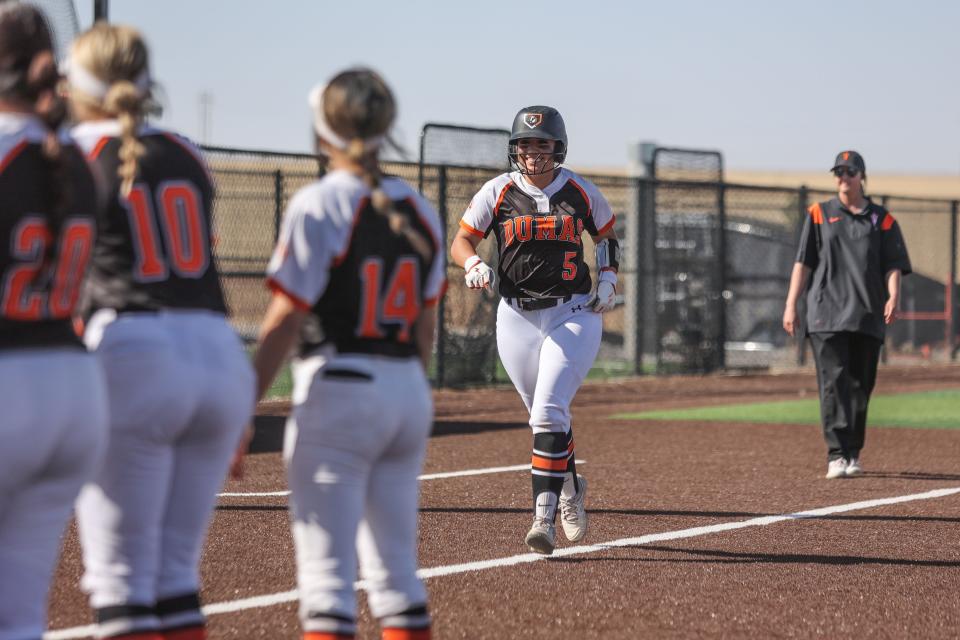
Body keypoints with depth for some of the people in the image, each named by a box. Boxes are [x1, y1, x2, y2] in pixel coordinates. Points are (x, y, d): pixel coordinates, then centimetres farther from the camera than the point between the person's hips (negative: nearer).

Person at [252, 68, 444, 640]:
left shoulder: (320, 205, -10)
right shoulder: (418, 211, 9)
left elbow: (286, 320, -13)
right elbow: (425, 327, 13)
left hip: (338, 391, -6)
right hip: (409, 394, 6)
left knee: (327, 568, -6)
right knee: (395, 565, 13)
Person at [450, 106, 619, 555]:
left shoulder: (582, 194, -1)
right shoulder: (498, 193, -1)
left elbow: (607, 235, 16)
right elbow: (461, 241, 1)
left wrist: (608, 280, 1)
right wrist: (475, 265, -21)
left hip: (574, 315, -2)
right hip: (517, 319, 2)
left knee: (548, 412, -16)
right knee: (545, 417, 13)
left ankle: (544, 515, -17)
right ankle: (569, 488, 39)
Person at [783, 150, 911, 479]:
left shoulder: (882, 219, 11)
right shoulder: (819, 215, 11)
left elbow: (893, 265, 5)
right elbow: (803, 263, 9)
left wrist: (893, 296, -14)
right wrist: (791, 305, 1)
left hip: (867, 316, 1)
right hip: (827, 314, -1)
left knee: (860, 386, 4)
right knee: (833, 382, -12)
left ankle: (852, 455, 14)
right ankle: (836, 456, -18)